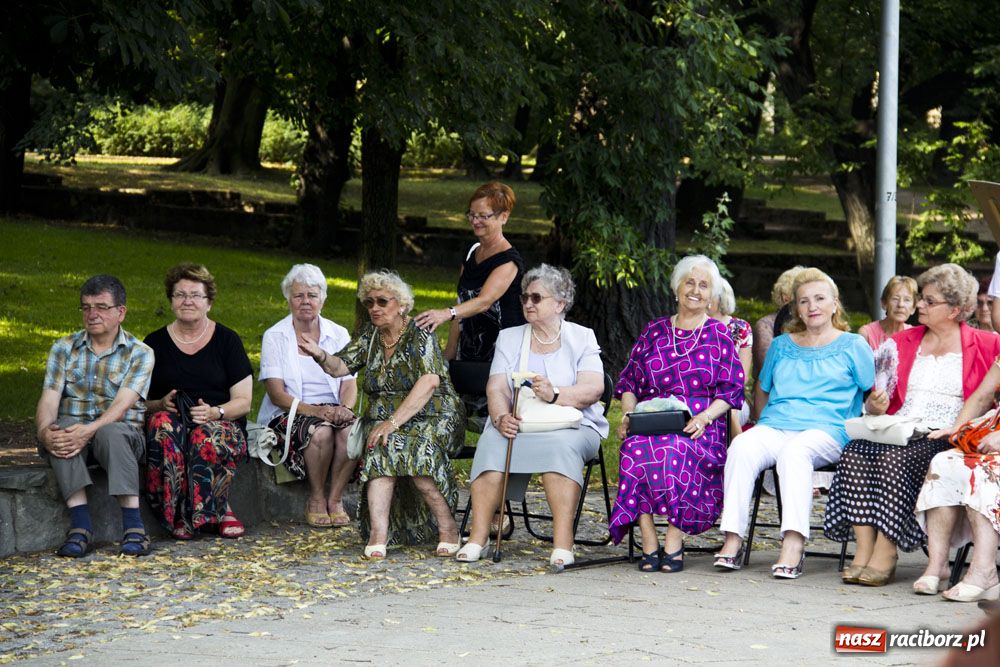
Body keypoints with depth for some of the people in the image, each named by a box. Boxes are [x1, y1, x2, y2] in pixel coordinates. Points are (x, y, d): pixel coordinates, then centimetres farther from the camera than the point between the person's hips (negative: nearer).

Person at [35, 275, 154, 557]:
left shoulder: (140, 353, 1)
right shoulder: (64, 348, 10)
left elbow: (122, 405, -14)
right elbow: (49, 399, -2)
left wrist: (89, 430, -32)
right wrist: (45, 432, -25)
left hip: (122, 433, -2)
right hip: (71, 430, 2)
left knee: (112, 432, -38)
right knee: (61, 430, -34)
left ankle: (133, 524, -39)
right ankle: (80, 522, -40)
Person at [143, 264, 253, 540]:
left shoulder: (227, 340, 10)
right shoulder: (155, 343, 14)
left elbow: (243, 402, 5)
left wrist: (215, 412, -16)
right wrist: (160, 405, -12)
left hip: (221, 424, -1)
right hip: (172, 419, 2)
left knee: (207, 437, -38)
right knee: (163, 425, -36)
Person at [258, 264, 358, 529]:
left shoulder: (339, 335, 11)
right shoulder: (274, 337, 0)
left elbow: (349, 385, 6)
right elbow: (277, 394, -8)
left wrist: (345, 409, -18)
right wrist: (316, 411, -22)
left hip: (333, 411, 3)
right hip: (288, 415, -3)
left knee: (352, 430, -32)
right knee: (321, 432, -35)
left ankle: (335, 499, -16)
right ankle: (316, 499, -14)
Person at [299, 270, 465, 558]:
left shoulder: (420, 336, -6)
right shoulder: (370, 338, 14)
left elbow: (428, 383, -19)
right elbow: (340, 366, 5)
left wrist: (394, 422, -27)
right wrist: (320, 355, -19)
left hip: (432, 416, -4)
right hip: (384, 416, 4)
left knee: (418, 451, -35)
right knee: (382, 449, -29)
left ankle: (447, 527, -19)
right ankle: (379, 533, -42)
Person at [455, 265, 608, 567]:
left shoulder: (581, 338, 9)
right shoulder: (509, 338, 17)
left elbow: (593, 389, -6)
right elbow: (497, 388, 3)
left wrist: (556, 395, -26)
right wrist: (501, 417, -19)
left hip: (571, 425, -2)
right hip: (518, 425, 2)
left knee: (561, 446, -37)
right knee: (492, 443, -31)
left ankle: (563, 543, -42)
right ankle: (478, 537, -33)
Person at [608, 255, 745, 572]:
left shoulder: (719, 334, 12)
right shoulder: (654, 331, 19)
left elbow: (731, 390, 6)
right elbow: (628, 381, 18)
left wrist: (704, 417, -11)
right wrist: (628, 413, -1)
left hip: (699, 427, -2)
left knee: (675, 450, -38)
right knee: (637, 448, -34)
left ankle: (674, 542, -31)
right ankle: (649, 543, -32)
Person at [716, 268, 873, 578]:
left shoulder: (852, 346, 13)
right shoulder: (781, 345, 25)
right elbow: (762, 393, 33)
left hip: (825, 431, -3)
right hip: (773, 427, 3)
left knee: (795, 450, -39)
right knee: (743, 446, -31)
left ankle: (793, 543, -48)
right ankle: (733, 539, -36)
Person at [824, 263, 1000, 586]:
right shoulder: (903, 341, 24)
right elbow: (885, 399, 25)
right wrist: (875, 407, 1)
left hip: (943, 437, -4)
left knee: (894, 459, -34)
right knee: (855, 453, -27)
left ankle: (885, 554, -32)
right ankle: (864, 548, -31)